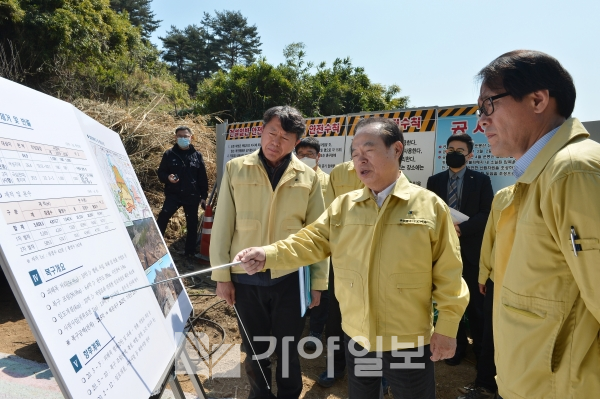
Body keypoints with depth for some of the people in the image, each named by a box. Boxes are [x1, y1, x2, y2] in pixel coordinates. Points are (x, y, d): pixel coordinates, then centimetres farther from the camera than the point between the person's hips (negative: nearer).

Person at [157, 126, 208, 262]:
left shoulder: (197, 155, 6)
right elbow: (160, 172, 6)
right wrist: (167, 177, -17)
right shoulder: (169, 154, 3)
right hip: (173, 194, -1)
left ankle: (190, 252, 22)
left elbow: (203, 177, 7)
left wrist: (204, 196, 4)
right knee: (163, 216, -24)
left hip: (192, 196, 2)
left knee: (192, 224, 8)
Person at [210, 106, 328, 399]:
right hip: (246, 278, 1)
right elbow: (222, 225, -1)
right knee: (255, 349, 17)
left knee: (288, 349, 14)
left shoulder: (308, 177, 0)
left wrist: (318, 281, 2)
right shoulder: (236, 169, -1)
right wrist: (222, 275, -3)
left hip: (290, 277, 0)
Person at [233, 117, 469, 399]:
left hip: (409, 341, -3)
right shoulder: (342, 205, 0)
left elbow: (448, 273, -6)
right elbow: (311, 241, -6)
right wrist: (268, 254, -23)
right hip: (356, 336, 3)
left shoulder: (429, 205, -9)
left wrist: (447, 327, -5)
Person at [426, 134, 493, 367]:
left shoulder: (481, 180, 1)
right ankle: (458, 345, 26)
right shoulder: (434, 181, 8)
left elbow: (487, 214, -7)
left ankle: (480, 348, 27)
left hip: (471, 249, -2)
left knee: (475, 302, 7)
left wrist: (461, 228, -19)